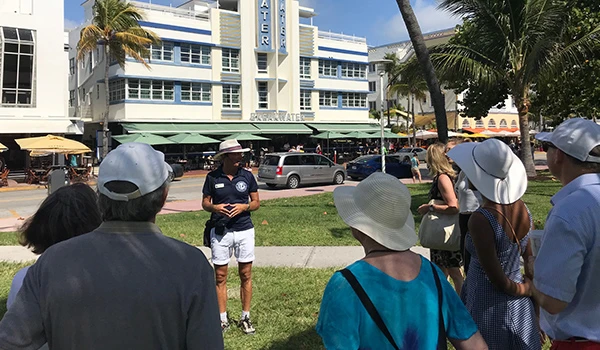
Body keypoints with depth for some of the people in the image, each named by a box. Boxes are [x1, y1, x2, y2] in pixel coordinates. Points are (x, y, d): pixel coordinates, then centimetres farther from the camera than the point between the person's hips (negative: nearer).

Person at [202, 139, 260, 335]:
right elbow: (205, 203, 7)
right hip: (220, 232, -1)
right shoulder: (213, 177, -2)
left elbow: (256, 203, 7)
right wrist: (214, 207, -15)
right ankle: (223, 319, 18)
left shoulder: (247, 176, 1)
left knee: (246, 275, 7)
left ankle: (245, 318, 20)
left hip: (244, 231, 1)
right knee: (220, 277, 6)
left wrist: (244, 206, -13)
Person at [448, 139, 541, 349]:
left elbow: (499, 282, -19)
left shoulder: (481, 220, -26)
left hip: (488, 311, -6)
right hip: (520, 309, 6)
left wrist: (524, 289, 1)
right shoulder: (521, 208, -5)